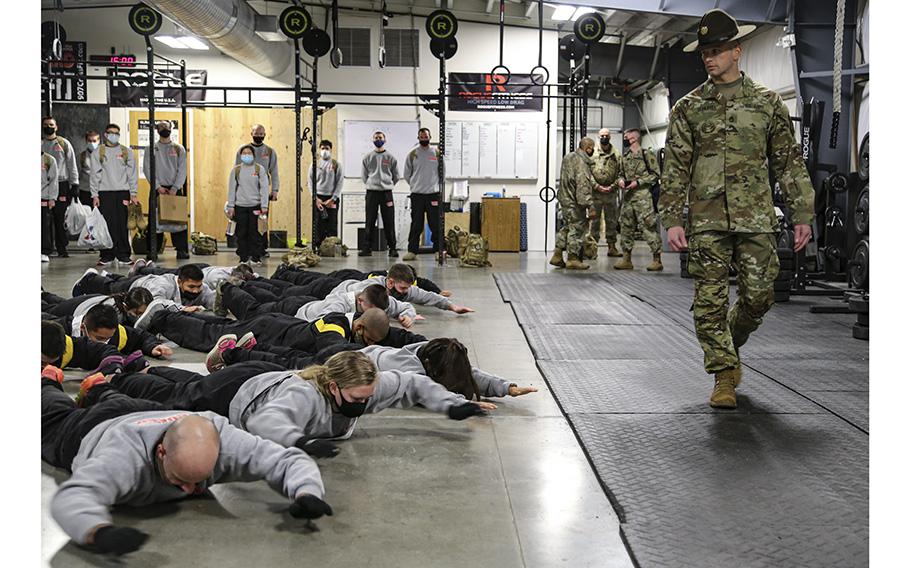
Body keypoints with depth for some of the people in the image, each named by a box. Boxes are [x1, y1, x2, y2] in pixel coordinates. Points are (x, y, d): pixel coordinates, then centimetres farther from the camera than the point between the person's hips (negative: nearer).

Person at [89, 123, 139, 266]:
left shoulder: (127, 152, 13)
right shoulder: (97, 153, 10)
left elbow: (132, 174, 11)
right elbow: (95, 175, 6)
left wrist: (133, 193, 3)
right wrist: (95, 195, -2)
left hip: (123, 192, 1)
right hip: (104, 193, 0)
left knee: (123, 225, -2)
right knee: (107, 225, -3)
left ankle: (123, 254, 4)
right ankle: (107, 255, 2)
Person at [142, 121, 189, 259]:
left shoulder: (179, 149, 8)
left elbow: (182, 170, 2)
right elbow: (147, 169, 0)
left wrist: (175, 188, -10)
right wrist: (158, 187, -10)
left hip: (175, 189, 1)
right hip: (158, 189, 0)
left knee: (178, 219, -3)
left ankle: (182, 250, 0)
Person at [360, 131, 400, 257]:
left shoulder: (390, 157, 6)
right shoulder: (367, 157, 8)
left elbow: (396, 176, 11)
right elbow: (363, 176, 12)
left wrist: (388, 185, 8)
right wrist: (370, 184, 6)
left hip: (386, 192, -1)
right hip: (371, 193, 1)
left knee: (389, 222, -1)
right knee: (370, 222, 1)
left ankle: (392, 248, 3)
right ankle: (367, 248, 3)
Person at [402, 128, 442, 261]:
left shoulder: (437, 153, 3)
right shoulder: (412, 154, 4)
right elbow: (407, 174, 11)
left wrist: (435, 184, 8)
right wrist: (415, 185, 11)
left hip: (433, 193, 0)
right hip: (417, 194, 0)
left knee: (436, 224, 2)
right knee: (416, 225, 2)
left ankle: (438, 250, 8)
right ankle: (412, 251, 4)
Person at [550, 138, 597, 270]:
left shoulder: (568, 157, 10)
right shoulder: (581, 162, -19)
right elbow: (583, 186, -24)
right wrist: (589, 206, -24)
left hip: (564, 198, 9)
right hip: (574, 202, -9)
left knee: (567, 227, 18)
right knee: (577, 229, 0)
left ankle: (557, 256, 20)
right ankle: (573, 259, 6)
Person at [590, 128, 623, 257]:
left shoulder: (616, 154, 7)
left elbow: (620, 173, 6)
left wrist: (613, 186, -8)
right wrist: (597, 186, -12)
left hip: (611, 192, 2)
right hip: (595, 192, -2)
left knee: (612, 221, 7)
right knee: (594, 220, -3)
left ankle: (612, 247, 14)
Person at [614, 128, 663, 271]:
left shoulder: (647, 154, -5)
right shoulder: (625, 156, 16)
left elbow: (655, 175, -7)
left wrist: (638, 182, -14)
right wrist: (621, 180, 3)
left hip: (643, 196, -7)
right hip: (627, 196, 7)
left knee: (648, 226, -9)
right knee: (626, 226, 8)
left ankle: (657, 259, -5)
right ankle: (626, 259, 16)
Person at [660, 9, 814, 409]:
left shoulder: (767, 103, 7)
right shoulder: (688, 108, 6)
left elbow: (789, 162, 9)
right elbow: (675, 168, 4)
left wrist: (801, 214, 4)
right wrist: (672, 219, -4)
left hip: (756, 220, 1)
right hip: (706, 221, 0)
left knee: (759, 296, 3)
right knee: (710, 301, -2)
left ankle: (730, 344, 31)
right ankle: (723, 373, 10)